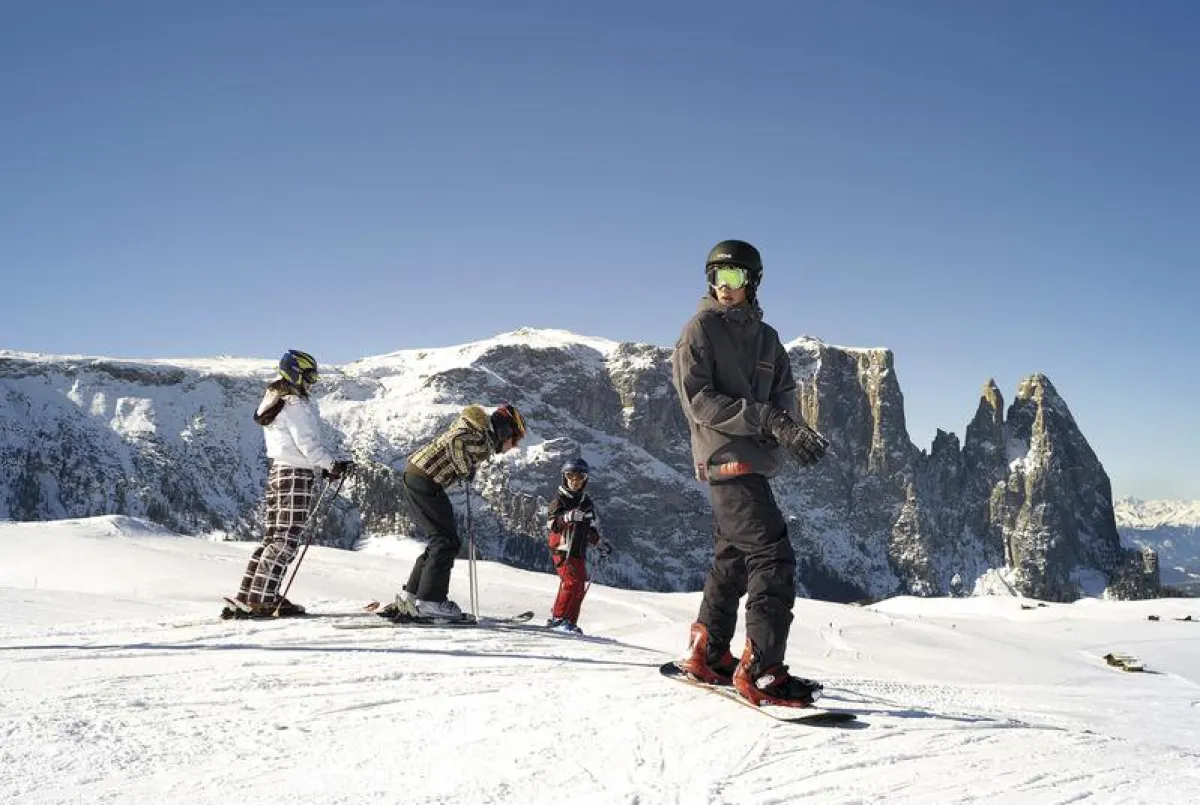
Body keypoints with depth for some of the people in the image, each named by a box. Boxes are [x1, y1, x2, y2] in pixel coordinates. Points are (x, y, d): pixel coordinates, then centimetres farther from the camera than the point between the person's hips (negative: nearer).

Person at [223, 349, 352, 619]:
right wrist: (332, 465, -6)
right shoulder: (295, 404, -13)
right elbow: (308, 444, -17)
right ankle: (260, 600, -9)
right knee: (287, 539, -7)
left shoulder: (274, 402, 17)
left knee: (273, 537, 11)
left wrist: (325, 464, 12)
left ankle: (246, 598, 12)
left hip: (277, 472, 10)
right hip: (296, 475, -10)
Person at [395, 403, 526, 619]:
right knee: (447, 541, -6)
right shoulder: (484, 440, -13)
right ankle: (430, 600, -5)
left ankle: (412, 595, 19)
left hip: (415, 474, 10)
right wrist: (466, 470, -14)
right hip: (425, 481, -10)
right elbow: (455, 441, -29)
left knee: (440, 539, 15)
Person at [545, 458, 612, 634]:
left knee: (580, 585, 7)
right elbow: (553, 523, -18)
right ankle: (557, 618, -12)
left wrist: (599, 543, 24)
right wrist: (568, 516, -35)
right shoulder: (560, 499, -5)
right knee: (571, 581, -19)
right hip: (562, 548, -7)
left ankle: (570, 621, 14)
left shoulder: (586, 501, 15)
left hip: (579, 550, 7)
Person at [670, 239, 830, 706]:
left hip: (752, 461, 8)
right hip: (725, 458, -8)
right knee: (773, 558, -15)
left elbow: (784, 393, 10)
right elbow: (698, 400, -13)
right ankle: (761, 672, -14)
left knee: (733, 560, 15)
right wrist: (766, 418, -22)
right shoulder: (699, 331, -3)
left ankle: (706, 654, 28)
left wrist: (791, 431, -14)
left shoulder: (765, 337, 16)